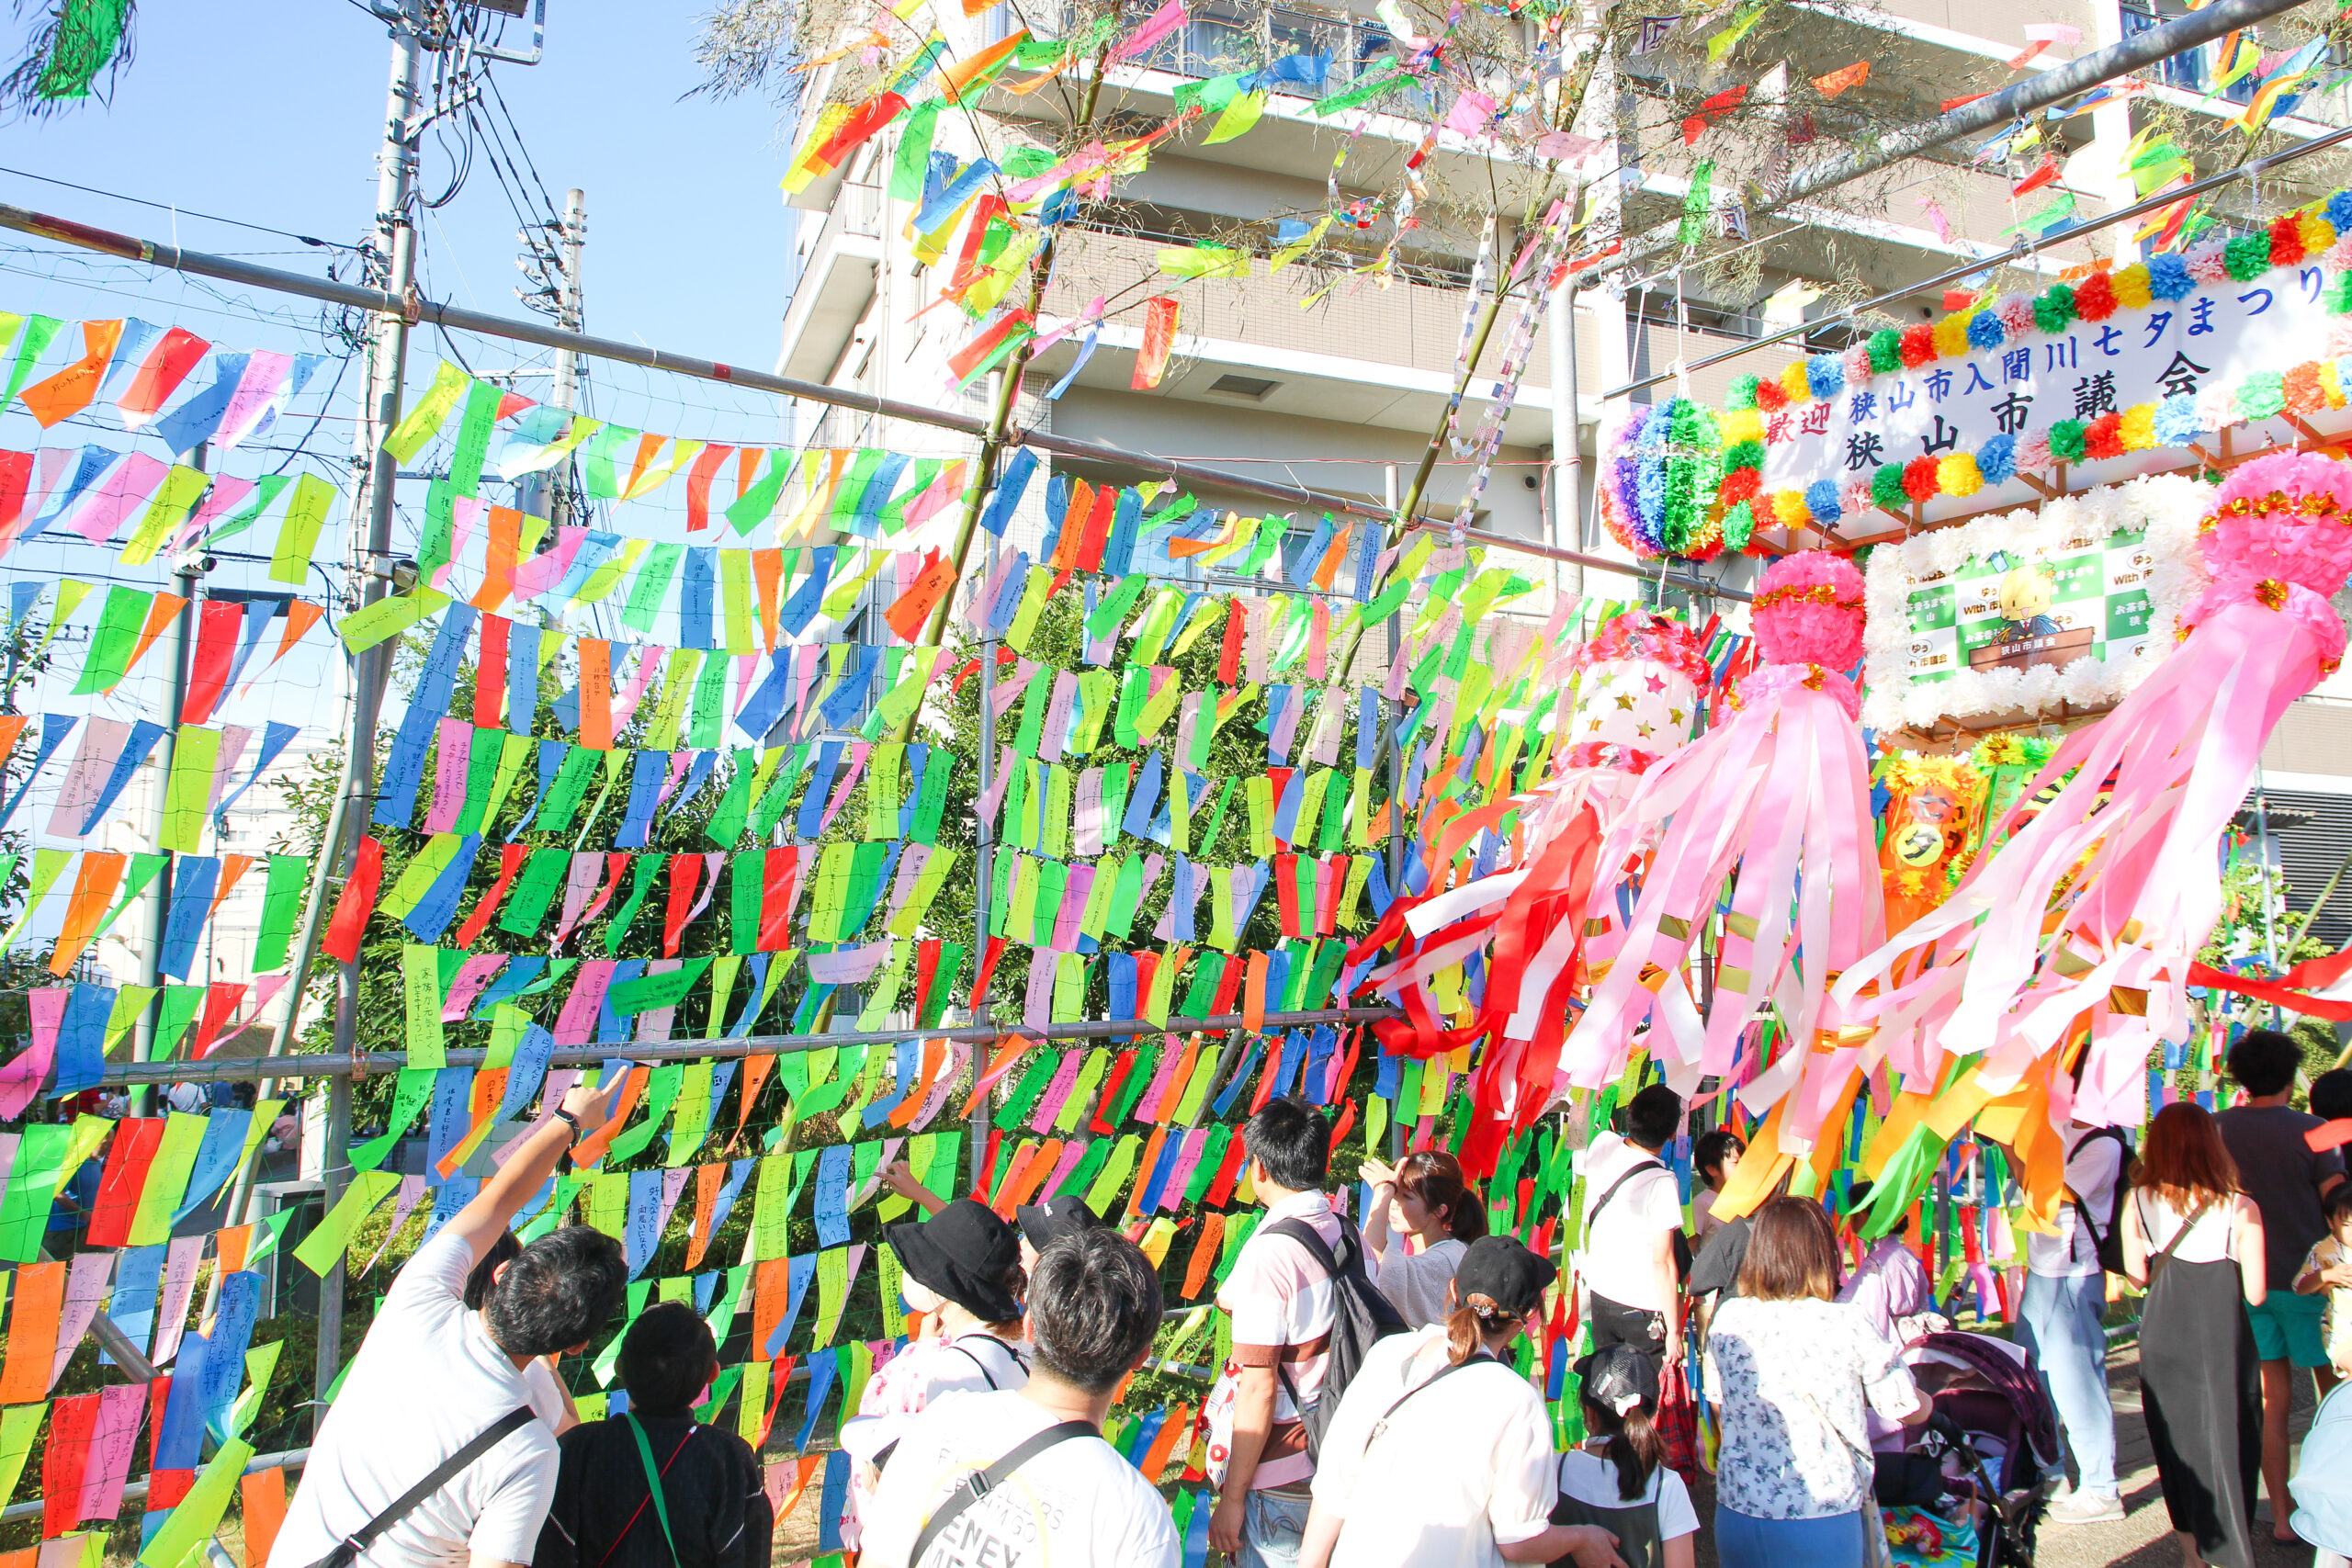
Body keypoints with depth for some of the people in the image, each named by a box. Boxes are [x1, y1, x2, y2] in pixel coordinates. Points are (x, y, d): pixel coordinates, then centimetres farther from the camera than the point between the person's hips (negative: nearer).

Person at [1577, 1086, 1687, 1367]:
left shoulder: (1602, 1144, -7)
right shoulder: (1661, 1182, -23)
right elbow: (1663, 1263, -20)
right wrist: (1674, 1331, -13)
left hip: (1600, 1294, 6)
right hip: (1644, 1308, -6)